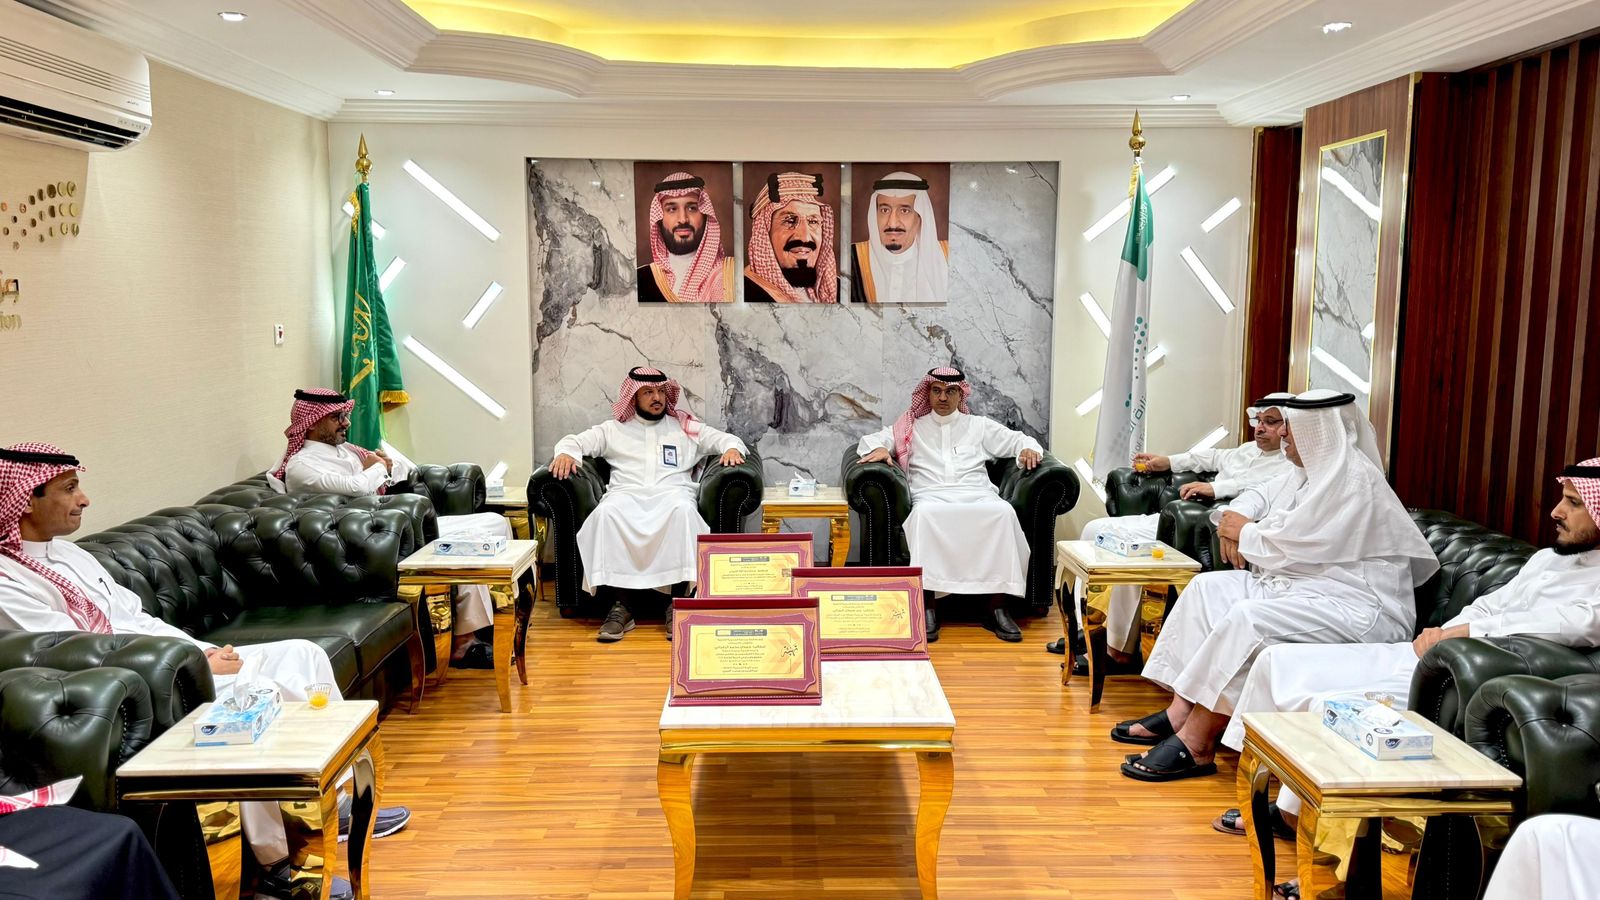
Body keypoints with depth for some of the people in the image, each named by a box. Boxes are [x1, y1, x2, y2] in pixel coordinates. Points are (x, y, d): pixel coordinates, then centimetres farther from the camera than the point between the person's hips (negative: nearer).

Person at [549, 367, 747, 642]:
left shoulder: (686, 427, 24)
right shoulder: (614, 428, 25)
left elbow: (726, 439, 20)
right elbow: (575, 440, 19)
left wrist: (732, 449, -5)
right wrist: (566, 452, -5)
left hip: (671, 493, 0)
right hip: (626, 493, 1)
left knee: (683, 509, -38)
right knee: (606, 512, -36)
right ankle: (618, 606, -35)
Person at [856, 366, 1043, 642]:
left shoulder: (979, 426, 29)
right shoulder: (913, 427, 26)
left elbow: (1016, 439, 26)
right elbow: (871, 440, 21)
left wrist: (1028, 449, 1)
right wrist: (879, 448, -4)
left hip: (976, 494, 1)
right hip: (931, 496, -1)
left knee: (1004, 511, -34)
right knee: (924, 513, -39)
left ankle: (997, 608, -33)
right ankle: (927, 609, -39)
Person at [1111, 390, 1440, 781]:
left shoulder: (1353, 477, -15)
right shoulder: (1325, 472, 17)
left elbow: (1292, 547, -19)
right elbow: (1289, 535, 18)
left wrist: (1245, 531, -1)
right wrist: (1240, 529, -2)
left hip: (1359, 605, -11)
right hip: (1312, 585, 11)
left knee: (1248, 617, -31)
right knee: (1208, 587, 3)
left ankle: (1196, 745, -24)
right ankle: (1181, 710, -5)